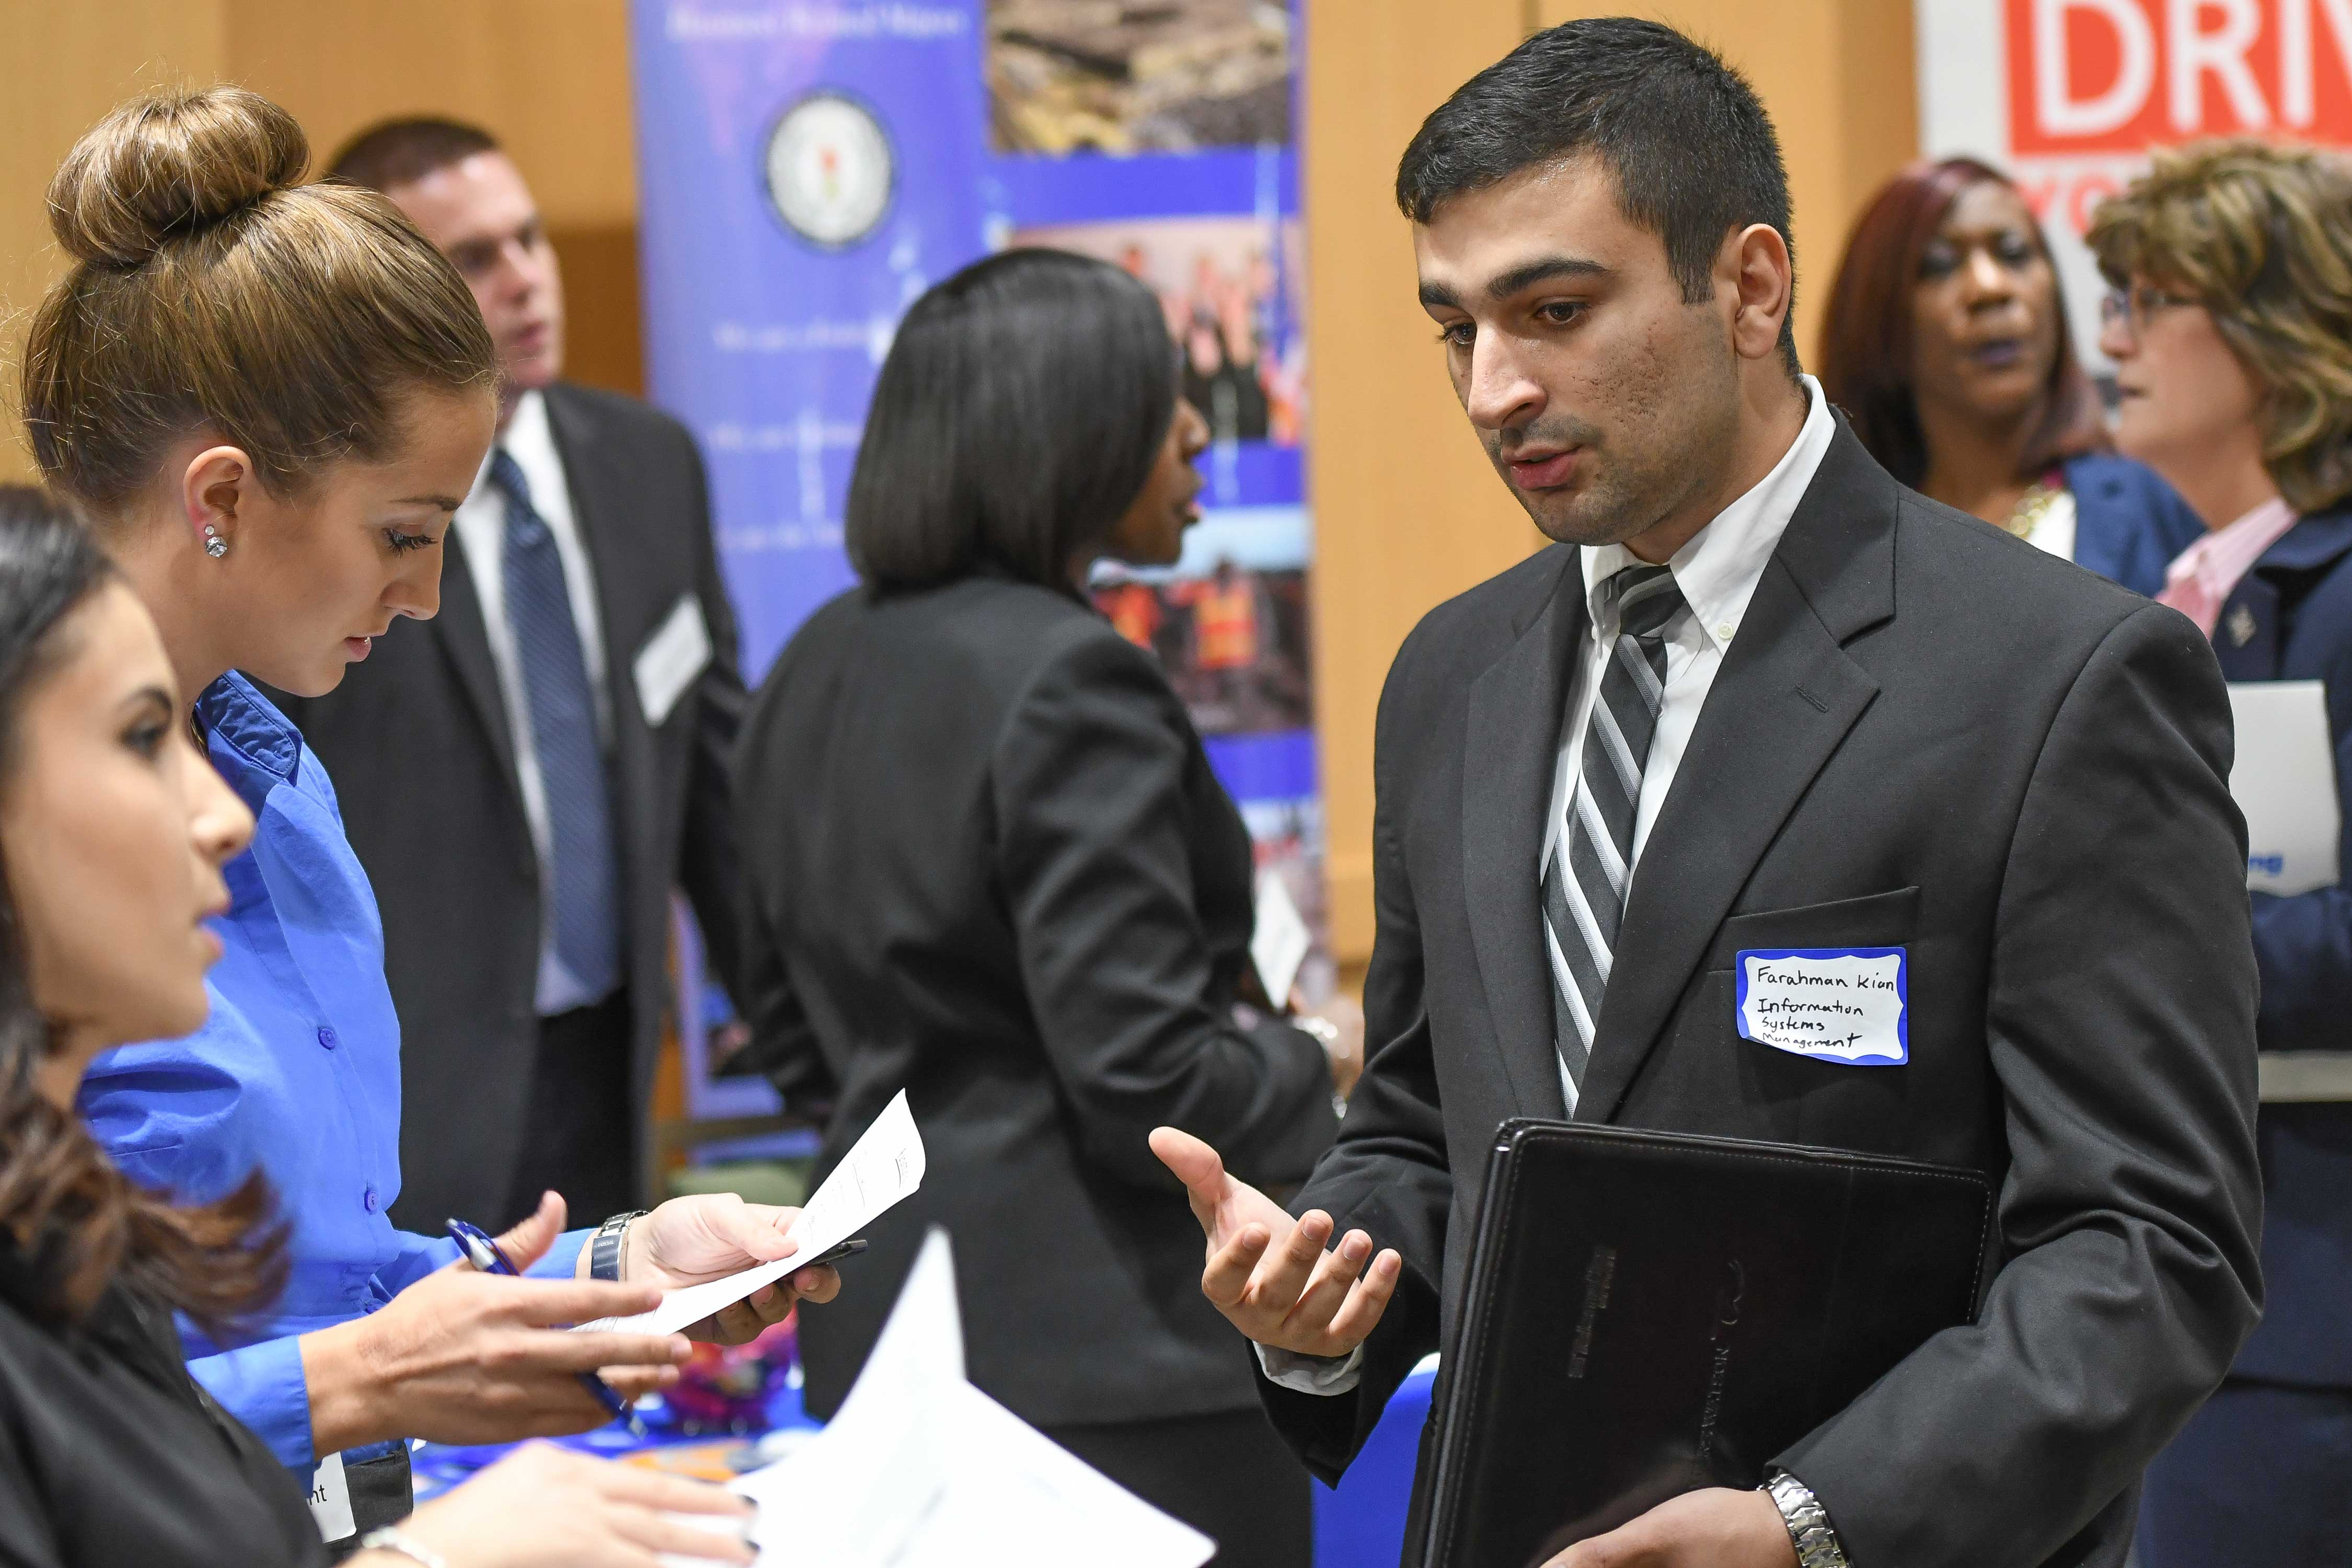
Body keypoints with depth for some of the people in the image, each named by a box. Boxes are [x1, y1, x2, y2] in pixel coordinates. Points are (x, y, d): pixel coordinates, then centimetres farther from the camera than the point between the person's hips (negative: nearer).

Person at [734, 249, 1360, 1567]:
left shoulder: (821, 667, 11)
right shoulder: (1068, 681, -17)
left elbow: (796, 1040, 19)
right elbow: (1147, 1076, -20)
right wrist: (1316, 1067, -2)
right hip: (1113, 1359, -9)